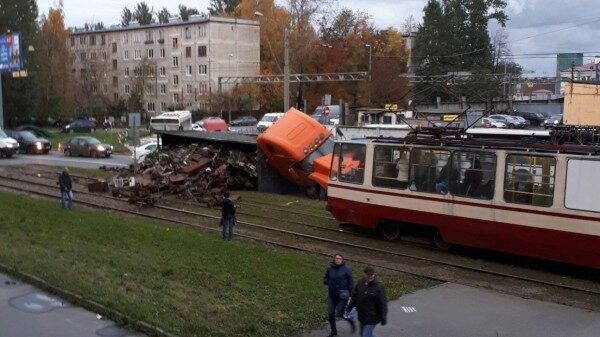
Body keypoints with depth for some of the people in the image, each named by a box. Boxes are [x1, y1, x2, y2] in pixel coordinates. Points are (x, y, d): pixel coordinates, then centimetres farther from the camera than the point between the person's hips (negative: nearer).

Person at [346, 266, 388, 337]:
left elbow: (383, 304, -16)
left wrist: (383, 318, -14)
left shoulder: (378, 287, -21)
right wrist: (349, 308, 1)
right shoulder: (360, 283, -3)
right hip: (362, 316, 7)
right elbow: (354, 297, 8)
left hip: (371, 318, -7)